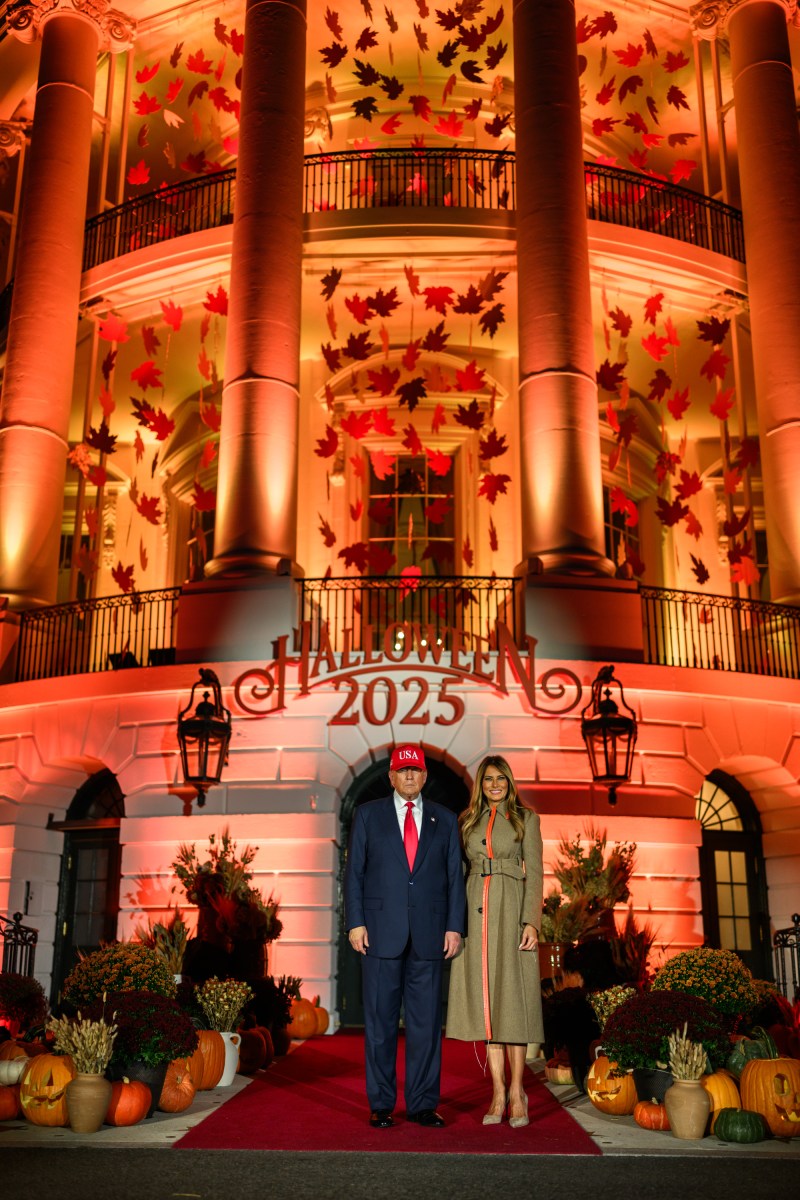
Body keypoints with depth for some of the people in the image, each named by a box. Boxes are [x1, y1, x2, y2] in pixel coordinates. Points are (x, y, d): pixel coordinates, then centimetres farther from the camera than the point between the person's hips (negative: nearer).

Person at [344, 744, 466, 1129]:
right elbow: (354, 871, 4)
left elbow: (454, 876, 9)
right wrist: (355, 922, -4)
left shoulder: (445, 820, 11)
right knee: (380, 1021, 3)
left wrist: (454, 926, 1)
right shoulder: (367, 815, 8)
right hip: (381, 932, -1)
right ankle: (381, 1105, 12)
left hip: (428, 934, 1)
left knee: (426, 1021, 4)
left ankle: (423, 1104, 13)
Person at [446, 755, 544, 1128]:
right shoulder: (468, 821, 13)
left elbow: (534, 873, -2)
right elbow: (461, 870, 12)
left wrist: (531, 922, -11)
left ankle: (516, 1091, 5)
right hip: (476, 912, 3)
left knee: (512, 997, -4)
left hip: (511, 909, -3)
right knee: (485, 999, 2)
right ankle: (498, 1093, 8)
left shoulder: (525, 819, 4)